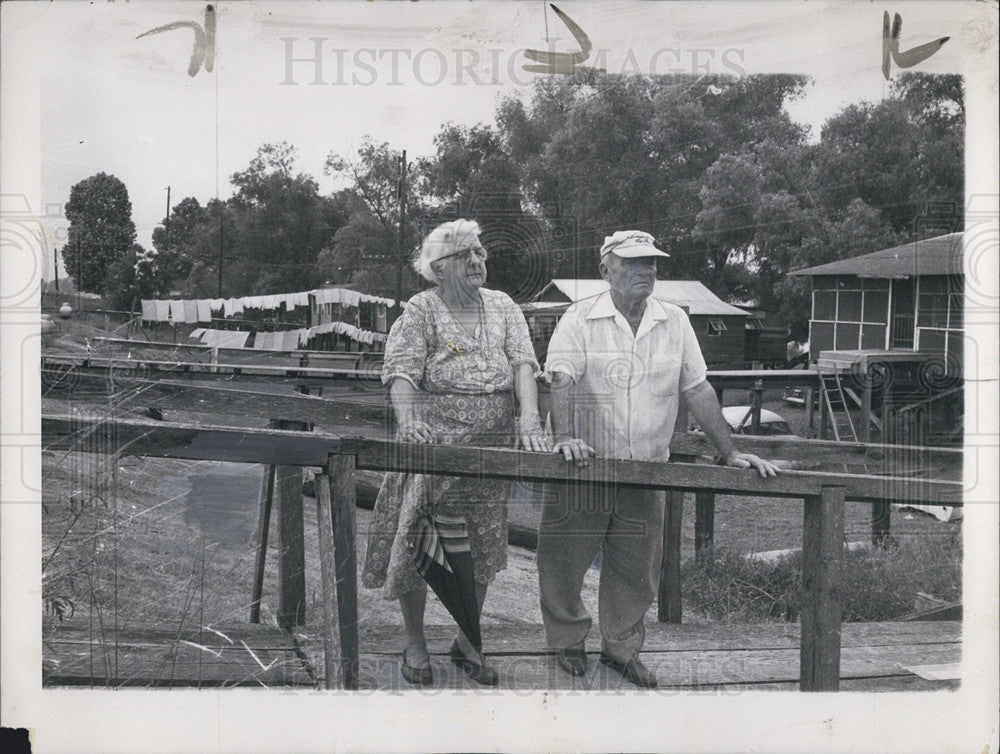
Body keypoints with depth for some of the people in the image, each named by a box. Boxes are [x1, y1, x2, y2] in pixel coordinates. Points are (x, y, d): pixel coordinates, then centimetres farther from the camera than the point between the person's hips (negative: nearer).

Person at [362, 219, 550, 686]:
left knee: (481, 547, 11)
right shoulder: (420, 311, -1)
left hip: (491, 446, 4)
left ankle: (468, 643, 26)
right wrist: (408, 419, -31)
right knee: (416, 544, -1)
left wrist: (529, 415, -16)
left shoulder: (502, 307, 12)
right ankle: (414, 645, 16)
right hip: (433, 440, -4)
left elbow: (523, 363, 2)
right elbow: (402, 371, -12)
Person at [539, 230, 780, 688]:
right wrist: (565, 436, -33)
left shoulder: (675, 323, 7)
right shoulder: (580, 319, -4)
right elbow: (562, 380, -16)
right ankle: (568, 641, 27)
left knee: (636, 568, 10)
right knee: (566, 560, 5)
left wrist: (729, 452, 5)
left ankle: (622, 647, 28)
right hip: (585, 467, -3)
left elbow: (697, 389, 9)